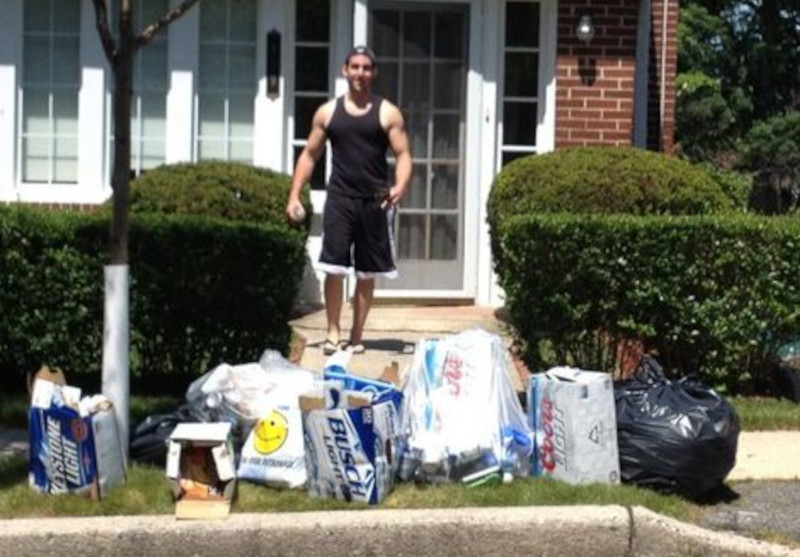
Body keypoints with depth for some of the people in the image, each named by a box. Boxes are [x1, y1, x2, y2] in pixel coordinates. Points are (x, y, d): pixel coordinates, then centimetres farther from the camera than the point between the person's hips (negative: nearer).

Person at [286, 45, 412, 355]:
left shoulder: (387, 113, 3)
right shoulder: (327, 112, 8)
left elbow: (403, 154, -2)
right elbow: (310, 154, 11)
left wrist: (401, 186, -22)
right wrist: (294, 195, 3)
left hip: (374, 201, 0)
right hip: (339, 199, 0)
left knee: (367, 272, 6)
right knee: (334, 268, -7)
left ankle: (356, 335, 16)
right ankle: (333, 333, 3)